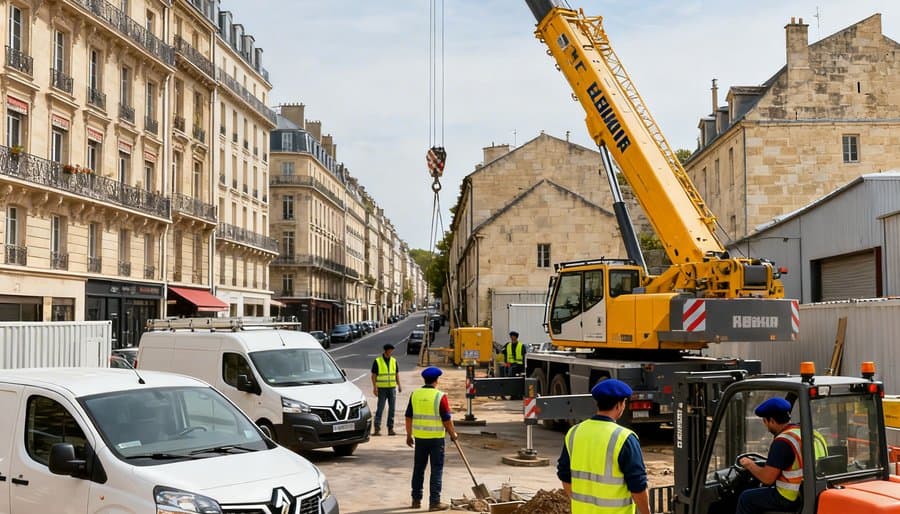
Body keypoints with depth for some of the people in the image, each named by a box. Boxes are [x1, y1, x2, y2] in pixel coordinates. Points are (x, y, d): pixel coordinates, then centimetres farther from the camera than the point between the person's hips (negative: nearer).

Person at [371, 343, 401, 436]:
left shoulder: (394, 361, 8)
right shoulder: (377, 361, -4)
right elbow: (373, 375, -5)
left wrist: (399, 385, 7)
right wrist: (374, 387, -13)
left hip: (392, 388, 4)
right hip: (382, 388, -4)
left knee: (392, 408, 4)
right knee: (380, 408, -6)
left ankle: (390, 429, 9)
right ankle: (377, 429, -4)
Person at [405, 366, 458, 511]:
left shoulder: (415, 394, 2)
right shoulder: (440, 396, -11)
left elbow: (409, 417, 6)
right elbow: (447, 419, -10)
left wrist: (409, 435, 15)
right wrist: (453, 434, 5)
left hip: (420, 437, 4)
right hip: (436, 438, -4)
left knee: (418, 468, 14)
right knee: (436, 470, 2)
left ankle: (416, 500, 20)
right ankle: (434, 502, 1)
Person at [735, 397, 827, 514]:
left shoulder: (782, 442, -19)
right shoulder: (814, 434, 8)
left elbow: (767, 479, -19)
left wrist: (750, 465, 0)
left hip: (791, 499, -9)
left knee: (746, 498, 10)